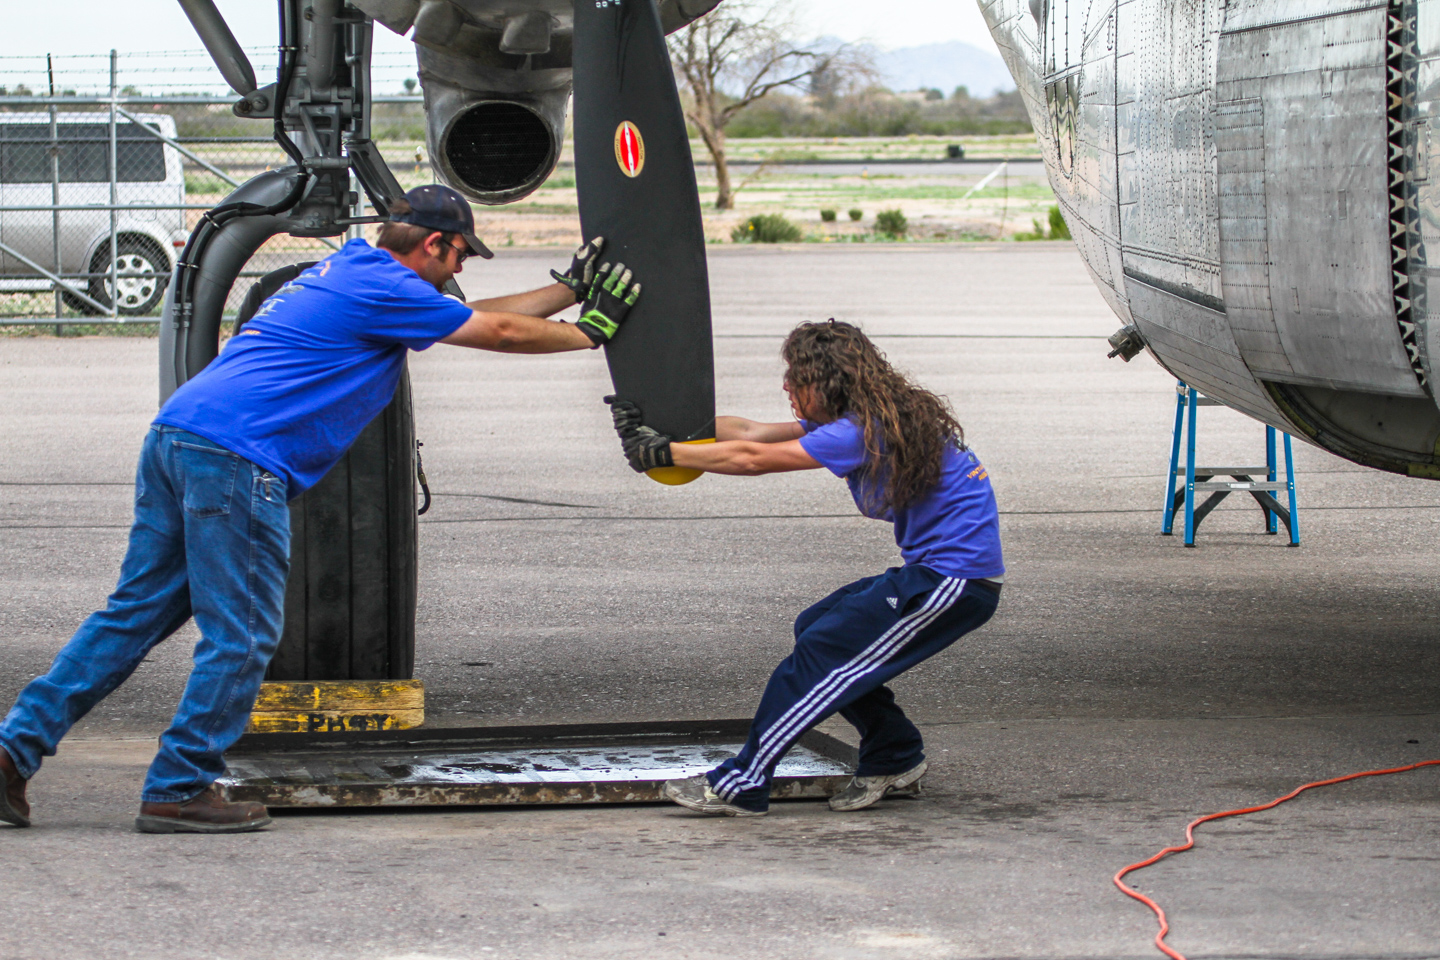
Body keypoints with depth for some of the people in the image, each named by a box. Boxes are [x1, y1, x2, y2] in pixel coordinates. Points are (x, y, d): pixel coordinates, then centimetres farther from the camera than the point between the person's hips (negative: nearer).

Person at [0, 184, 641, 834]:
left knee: (136, 613, 10)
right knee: (240, 635, -2)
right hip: (235, 453, -10)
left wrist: (572, 288, 33)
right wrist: (592, 331, 17)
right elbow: (499, 333, 3)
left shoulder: (349, 271, 26)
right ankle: (178, 791, 1)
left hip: (176, 438, 10)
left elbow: (482, 317, 32)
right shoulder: (380, 287, -4)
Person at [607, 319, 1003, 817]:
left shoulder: (864, 431, -18)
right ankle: (895, 760, 18)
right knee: (816, 628, 13)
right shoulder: (854, 419, 11)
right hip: (936, 572, 10)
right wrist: (663, 424, 8)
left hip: (955, 581, -10)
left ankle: (741, 785, -8)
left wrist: (664, 452, -9)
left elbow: (752, 459, -16)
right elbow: (753, 433, 11)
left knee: (823, 651, -10)